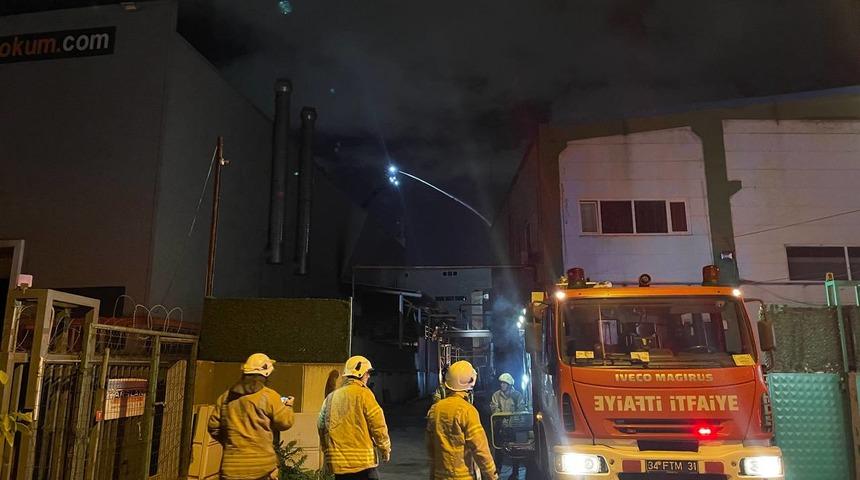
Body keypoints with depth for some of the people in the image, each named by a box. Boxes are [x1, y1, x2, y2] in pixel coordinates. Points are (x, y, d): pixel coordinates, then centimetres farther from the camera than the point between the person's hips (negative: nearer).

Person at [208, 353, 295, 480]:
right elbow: (285, 422, -3)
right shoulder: (269, 396, -7)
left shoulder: (226, 396, 7)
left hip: (232, 466, 4)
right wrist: (288, 406, 16)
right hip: (262, 465, -4)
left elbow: (213, 426, 11)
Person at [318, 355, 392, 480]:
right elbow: (378, 425, -11)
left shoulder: (330, 397, 8)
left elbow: (321, 426, 9)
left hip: (338, 463, 6)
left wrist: (328, 451, 20)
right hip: (362, 463, -6)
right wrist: (385, 450, 2)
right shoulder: (363, 393, -9)